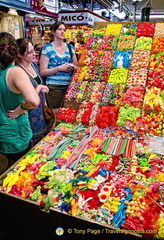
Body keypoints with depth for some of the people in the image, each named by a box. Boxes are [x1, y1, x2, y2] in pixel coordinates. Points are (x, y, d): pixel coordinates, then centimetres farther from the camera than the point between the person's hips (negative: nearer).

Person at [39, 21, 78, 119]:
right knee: (55, 114, -6)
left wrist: (72, 67, 0)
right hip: (54, 87, -4)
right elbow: (43, 72, -4)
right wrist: (59, 68, -14)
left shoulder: (70, 47, 14)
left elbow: (76, 66, 24)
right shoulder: (47, 48, 2)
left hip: (69, 85, 4)